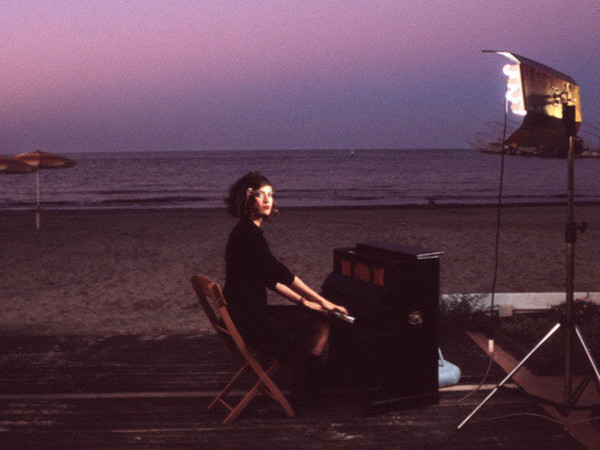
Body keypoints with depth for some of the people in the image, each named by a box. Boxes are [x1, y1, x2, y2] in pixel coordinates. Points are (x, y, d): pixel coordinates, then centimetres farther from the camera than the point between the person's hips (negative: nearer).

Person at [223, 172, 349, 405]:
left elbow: (270, 278, 15)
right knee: (321, 322, -3)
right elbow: (282, 274, -22)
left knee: (318, 318, 17)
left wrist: (304, 302, 10)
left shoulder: (246, 231, 13)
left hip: (247, 313, 10)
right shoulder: (248, 233, -19)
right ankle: (303, 395, 9)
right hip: (249, 322, -10)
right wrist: (322, 302, -18)